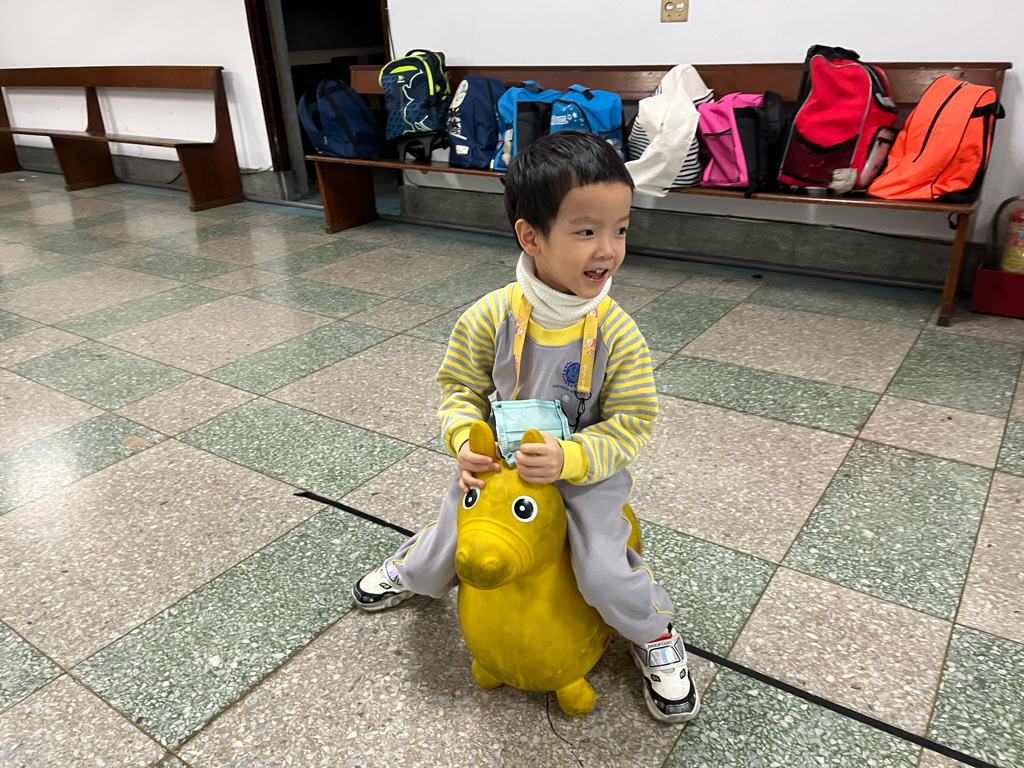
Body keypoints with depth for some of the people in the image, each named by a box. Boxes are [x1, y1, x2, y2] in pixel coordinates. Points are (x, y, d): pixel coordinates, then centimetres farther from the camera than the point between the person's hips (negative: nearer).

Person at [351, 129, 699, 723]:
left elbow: (632, 421, -15)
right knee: (443, 558, 13)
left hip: (586, 470, -1)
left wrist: (570, 458, -30)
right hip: (499, 462, 2)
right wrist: (465, 441, -21)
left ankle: (655, 635, 19)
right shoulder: (491, 316, -18)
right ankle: (412, 568, 53)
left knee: (605, 573, -16)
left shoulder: (618, 332, -21)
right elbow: (461, 387, -4)